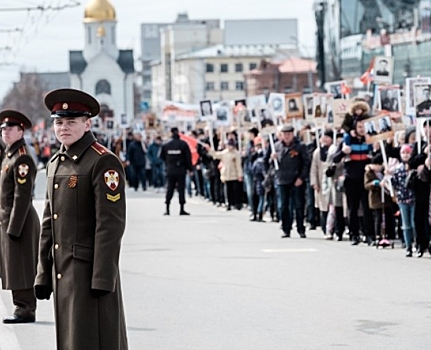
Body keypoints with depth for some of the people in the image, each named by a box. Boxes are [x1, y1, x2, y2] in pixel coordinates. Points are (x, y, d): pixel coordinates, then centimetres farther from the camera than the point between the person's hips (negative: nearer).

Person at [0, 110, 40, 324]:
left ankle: (25, 310, -3)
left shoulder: (22, 159, -16)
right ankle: (23, 308, 16)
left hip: (20, 220, -10)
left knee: (21, 267, -6)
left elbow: (22, 197, -20)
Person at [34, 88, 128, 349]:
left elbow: (111, 225, -16)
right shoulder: (56, 164, 14)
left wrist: (102, 279, -20)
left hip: (91, 270, -8)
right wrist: (43, 274, 13)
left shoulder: (104, 163, -11)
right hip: (62, 273, 8)